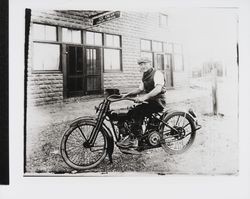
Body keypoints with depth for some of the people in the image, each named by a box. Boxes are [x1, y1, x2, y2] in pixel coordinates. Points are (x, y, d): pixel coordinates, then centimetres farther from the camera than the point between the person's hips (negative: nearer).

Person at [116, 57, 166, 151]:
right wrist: (128, 94, 8)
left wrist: (145, 97, -42)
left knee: (137, 112, -26)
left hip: (158, 103, -9)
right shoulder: (145, 76, 17)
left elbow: (158, 89, -28)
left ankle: (132, 139, -20)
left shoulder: (157, 73, -12)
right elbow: (140, 89, 22)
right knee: (130, 113, -6)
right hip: (149, 102, 9)